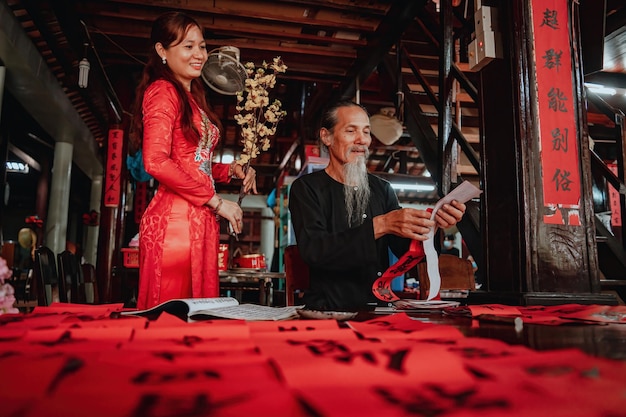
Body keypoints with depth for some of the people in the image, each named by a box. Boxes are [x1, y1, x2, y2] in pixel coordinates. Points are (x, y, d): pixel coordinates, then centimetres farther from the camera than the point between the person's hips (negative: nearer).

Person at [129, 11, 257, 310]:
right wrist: (216, 202, -14)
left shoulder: (193, 99, 21)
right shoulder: (163, 91, -4)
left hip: (200, 221, 9)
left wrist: (231, 170, 6)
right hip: (175, 220, -9)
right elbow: (156, 162, -17)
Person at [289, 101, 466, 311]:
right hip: (328, 312, -4)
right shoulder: (306, 188, -2)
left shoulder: (382, 189, 11)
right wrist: (380, 225, -24)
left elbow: (407, 253, 7)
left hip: (378, 310, 5)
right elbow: (313, 250, -17)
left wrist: (430, 224, -13)